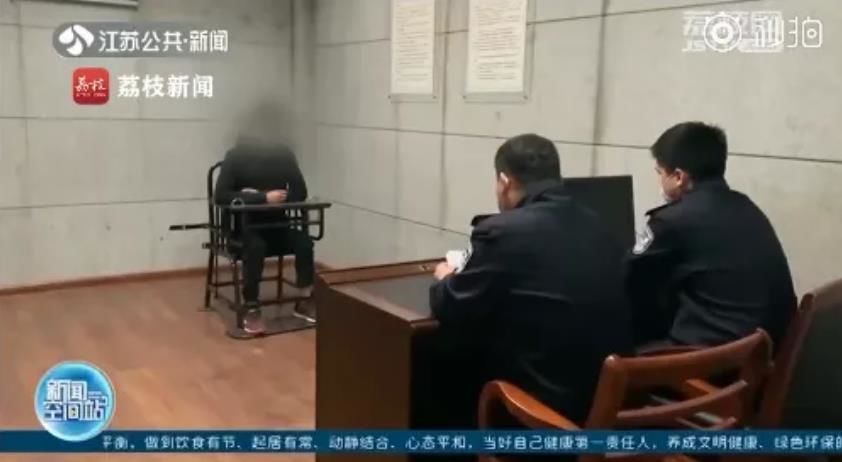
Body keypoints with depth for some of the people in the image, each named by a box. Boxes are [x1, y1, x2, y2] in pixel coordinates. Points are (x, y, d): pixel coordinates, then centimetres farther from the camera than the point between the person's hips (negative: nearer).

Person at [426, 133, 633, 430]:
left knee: (446, 363, 17)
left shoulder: (501, 231, -16)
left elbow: (453, 313, -6)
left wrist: (446, 280, 16)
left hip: (544, 399, -6)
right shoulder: (598, 226, 4)